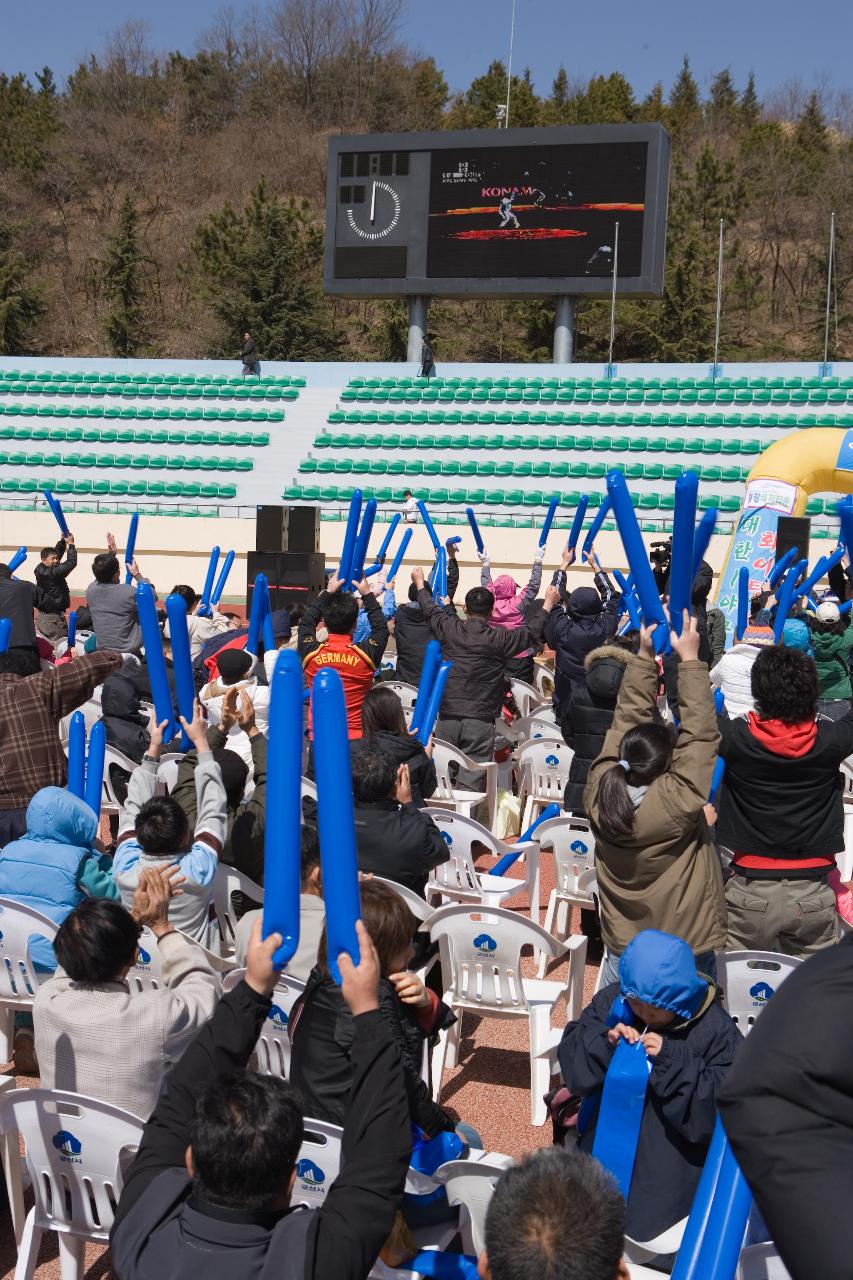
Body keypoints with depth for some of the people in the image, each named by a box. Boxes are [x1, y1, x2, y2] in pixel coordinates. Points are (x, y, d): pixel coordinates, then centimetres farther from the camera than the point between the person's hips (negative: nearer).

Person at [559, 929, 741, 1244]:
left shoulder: (716, 1029, -12)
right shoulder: (611, 1001, -3)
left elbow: (716, 1111, -15)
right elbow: (572, 1068, -1)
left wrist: (671, 1061, -26)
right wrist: (604, 1044, -21)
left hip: (674, 1153, -3)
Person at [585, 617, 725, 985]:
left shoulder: (600, 792, -15)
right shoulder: (677, 801, -27)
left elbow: (628, 718, -7)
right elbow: (699, 733, -21)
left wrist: (645, 654, -6)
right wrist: (688, 658, -17)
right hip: (685, 954, -4)